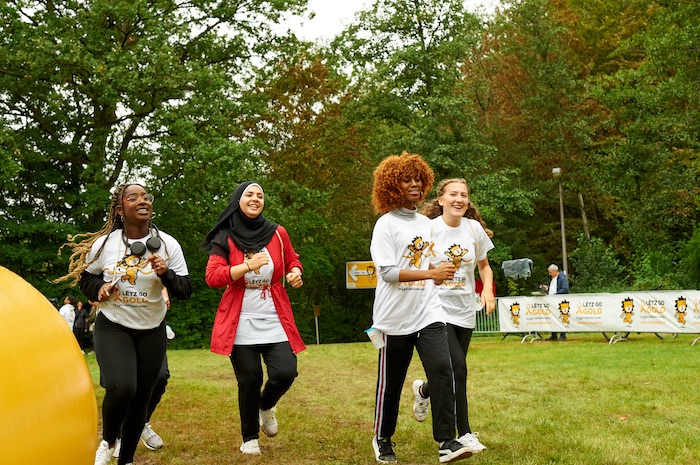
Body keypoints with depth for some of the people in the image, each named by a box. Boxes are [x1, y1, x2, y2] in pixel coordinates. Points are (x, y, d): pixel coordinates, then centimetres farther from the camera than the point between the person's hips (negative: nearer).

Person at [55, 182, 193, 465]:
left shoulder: (168, 244, -7)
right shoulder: (103, 243, -8)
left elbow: (185, 291, -6)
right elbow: (86, 277, 9)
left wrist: (166, 274, -25)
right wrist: (99, 288, -13)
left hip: (152, 330, 2)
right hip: (112, 326, -2)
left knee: (141, 397, 7)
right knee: (121, 388, -24)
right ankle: (108, 441, 8)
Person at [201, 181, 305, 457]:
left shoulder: (277, 233, 4)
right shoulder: (225, 239, -2)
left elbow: (292, 261, 19)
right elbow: (212, 277, -11)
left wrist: (295, 273, -4)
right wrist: (247, 265, -22)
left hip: (275, 320, 2)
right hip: (241, 323, -2)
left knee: (285, 373, -11)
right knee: (249, 381, 1)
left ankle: (266, 406, 26)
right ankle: (250, 437, 26)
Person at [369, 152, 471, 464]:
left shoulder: (427, 224, 11)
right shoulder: (386, 224, -8)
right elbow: (387, 272, -18)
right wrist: (431, 273, -25)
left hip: (428, 312, 4)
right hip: (395, 317, -4)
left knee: (442, 369, -13)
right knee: (390, 382, 7)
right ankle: (382, 440, 27)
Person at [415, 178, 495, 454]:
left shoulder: (475, 229, 2)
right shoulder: (429, 228, -9)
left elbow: (484, 266, 14)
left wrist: (487, 288, -4)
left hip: (465, 310, 5)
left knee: (452, 372, 10)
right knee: (458, 369, -13)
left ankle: (423, 391, 43)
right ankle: (464, 433, 1)